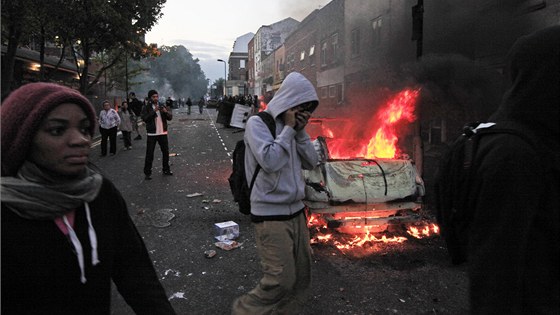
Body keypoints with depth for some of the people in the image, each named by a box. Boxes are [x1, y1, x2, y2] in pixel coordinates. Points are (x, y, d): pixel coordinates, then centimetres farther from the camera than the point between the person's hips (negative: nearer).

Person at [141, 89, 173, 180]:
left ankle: (166, 169, 26)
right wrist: (154, 111, -24)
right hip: (152, 134, -4)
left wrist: (166, 111, -21)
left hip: (163, 133, 4)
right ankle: (147, 173, 6)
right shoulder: (146, 108, -3)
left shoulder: (163, 106, 8)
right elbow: (145, 118, -17)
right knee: (149, 154, -2)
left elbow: (170, 117, -1)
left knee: (166, 152, 11)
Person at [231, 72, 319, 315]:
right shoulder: (258, 123, -9)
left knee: (302, 275, 12)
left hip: (296, 210, 8)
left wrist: (301, 131, -2)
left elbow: (311, 163, 10)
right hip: (271, 215, -7)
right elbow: (269, 161, -23)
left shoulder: (291, 126, 12)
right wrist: (288, 128, -13)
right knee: (281, 281, -7)